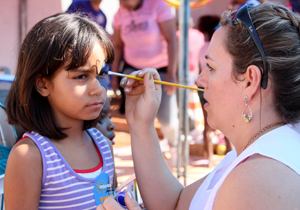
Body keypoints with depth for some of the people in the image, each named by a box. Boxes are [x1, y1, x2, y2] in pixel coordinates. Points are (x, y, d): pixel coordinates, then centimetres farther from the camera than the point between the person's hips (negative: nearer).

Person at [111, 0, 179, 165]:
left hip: (161, 69, -3)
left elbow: (172, 40, -17)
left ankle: (174, 146, 30)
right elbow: (117, 45, 7)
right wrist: (114, 76, 5)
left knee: (167, 118, -4)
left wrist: (171, 73, -21)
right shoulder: (121, 14, -2)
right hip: (133, 69, 3)